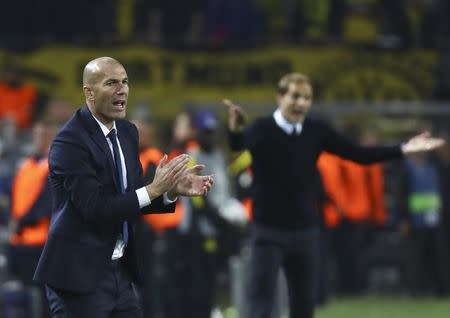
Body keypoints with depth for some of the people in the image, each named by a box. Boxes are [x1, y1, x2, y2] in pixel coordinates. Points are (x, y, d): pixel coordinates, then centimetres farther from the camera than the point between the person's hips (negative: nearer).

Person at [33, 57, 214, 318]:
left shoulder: (127, 132, 9)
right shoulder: (71, 141, -16)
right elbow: (95, 209, -22)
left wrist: (173, 190, -3)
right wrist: (154, 189, -23)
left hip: (120, 272, 8)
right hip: (80, 275, -8)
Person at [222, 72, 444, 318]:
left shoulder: (316, 131, 0)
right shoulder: (262, 129, -14)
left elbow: (358, 154, 8)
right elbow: (238, 144, -35)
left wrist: (402, 150, 1)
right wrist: (235, 129, -60)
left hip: (306, 231, 5)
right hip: (269, 233, -5)